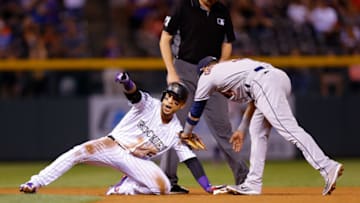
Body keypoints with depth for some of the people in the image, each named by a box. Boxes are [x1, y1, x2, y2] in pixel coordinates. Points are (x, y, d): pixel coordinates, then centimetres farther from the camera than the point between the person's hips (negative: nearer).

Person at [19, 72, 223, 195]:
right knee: (82, 151, -29)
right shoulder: (149, 105, -9)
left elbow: (191, 160, -7)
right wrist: (127, 82, -55)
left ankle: (124, 187, 0)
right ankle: (36, 183, -27)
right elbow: (134, 94, -29)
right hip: (114, 146, -2)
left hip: (138, 161, 2)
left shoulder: (177, 132, -5)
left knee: (162, 187, -24)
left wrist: (209, 188, -16)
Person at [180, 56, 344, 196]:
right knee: (257, 132, 18)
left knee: (289, 129, -18)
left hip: (266, 82, -8)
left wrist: (186, 133, 47)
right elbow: (254, 100, 35)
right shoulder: (235, 66, 40)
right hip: (281, 78, 8)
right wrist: (242, 130, 40)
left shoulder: (208, 75, 22)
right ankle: (253, 184, 17)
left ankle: (327, 168, -33)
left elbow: (196, 109, 32)